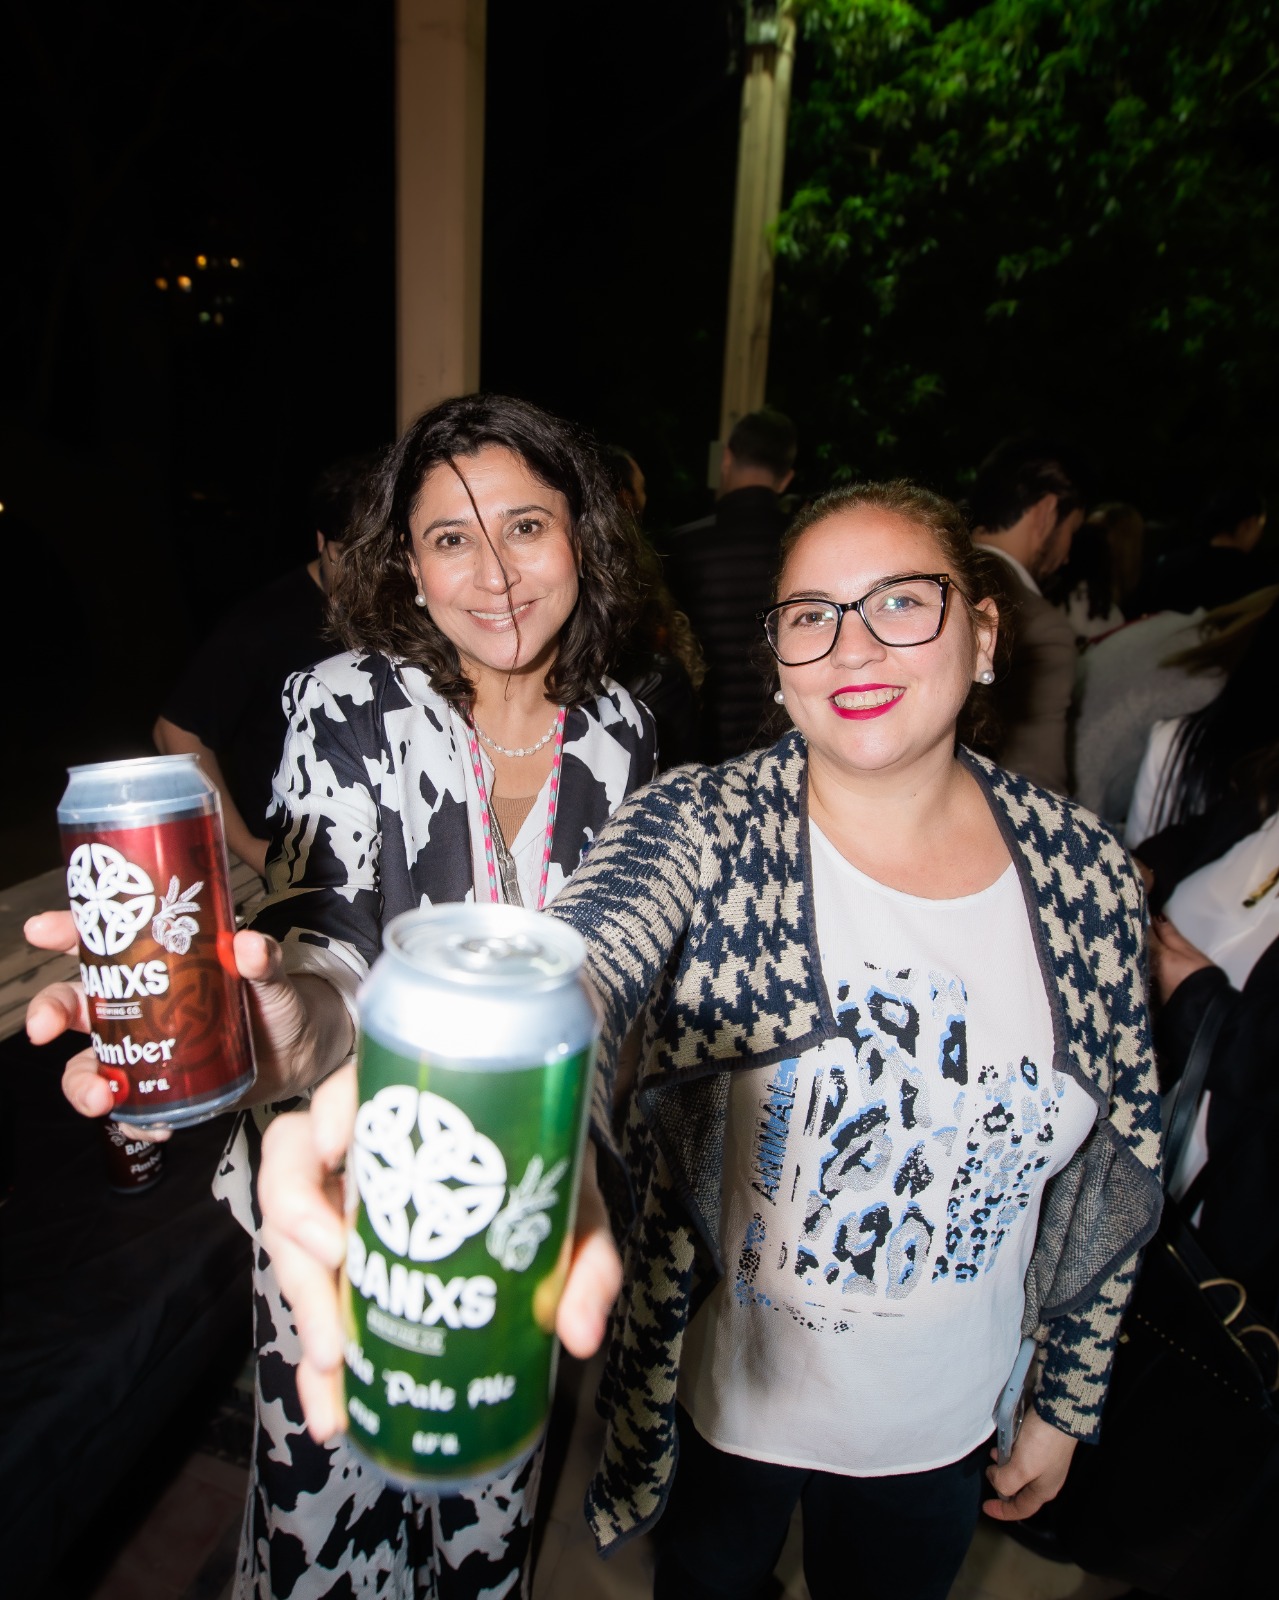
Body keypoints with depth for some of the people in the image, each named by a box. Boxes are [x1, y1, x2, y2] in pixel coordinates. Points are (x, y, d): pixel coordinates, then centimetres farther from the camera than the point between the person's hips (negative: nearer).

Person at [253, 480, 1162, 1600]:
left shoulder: (1085, 867, -12)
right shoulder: (705, 826, -22)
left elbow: (1118, 1158, -1)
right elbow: (574, 962, -43)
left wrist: (1069, 1399, 7)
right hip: (720, 1395, -2)